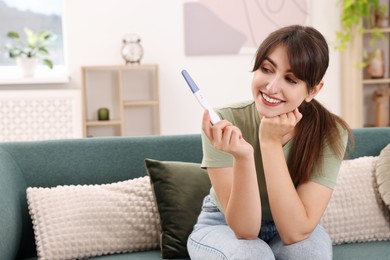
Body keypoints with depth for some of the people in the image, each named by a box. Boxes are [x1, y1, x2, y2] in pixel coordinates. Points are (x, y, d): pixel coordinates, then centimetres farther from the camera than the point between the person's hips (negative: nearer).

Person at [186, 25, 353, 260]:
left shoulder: (330, 133, -23)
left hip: (286, 228, 2)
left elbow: (296, 232, -29)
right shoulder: (227, 121, -26)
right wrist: (242, 157, -43)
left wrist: (271, 142, -34)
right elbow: (244, 230, -27)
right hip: (223, 227, -1)